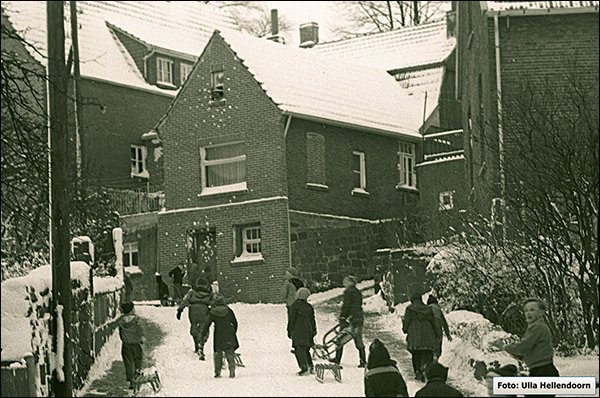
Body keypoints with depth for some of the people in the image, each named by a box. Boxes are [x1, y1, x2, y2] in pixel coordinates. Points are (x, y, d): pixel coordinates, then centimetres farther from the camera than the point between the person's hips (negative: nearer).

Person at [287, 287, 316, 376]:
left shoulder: (295, 306, -8)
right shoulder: (309, 306, 9)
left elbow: (291, 319, -7)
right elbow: (312, 319, 14)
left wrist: (289, 331, 1)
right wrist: (314, 330, 22)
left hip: (298, 331, -6)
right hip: (308, 330, 6)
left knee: (299, 349, -7)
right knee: (306, 349, 16)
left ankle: (304, 367, -20)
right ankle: (311, 367, 12)